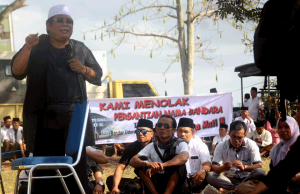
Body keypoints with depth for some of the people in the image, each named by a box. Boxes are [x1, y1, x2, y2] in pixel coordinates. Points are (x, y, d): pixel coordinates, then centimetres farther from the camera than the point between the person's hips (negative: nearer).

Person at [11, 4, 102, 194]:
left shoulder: (81, 49, 14)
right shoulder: (37, 47, 8)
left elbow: (98, 76, 18)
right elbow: (17, 72, -3)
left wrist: (83, 69, -2)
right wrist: (27, 47, -16)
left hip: (75, 116, 2)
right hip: (44, 119, -1)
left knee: (78, 165, -2)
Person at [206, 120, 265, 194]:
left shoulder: (251, 145, -6)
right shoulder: (221, 146, -4)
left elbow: (259, 166, -16)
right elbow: (213, 167, -11)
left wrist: (244, 167, -36)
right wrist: (223, 168, -35)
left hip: (246, 178, 0)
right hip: (229, 179, 1)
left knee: (260, 172, -32)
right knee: (209, 176, -27)